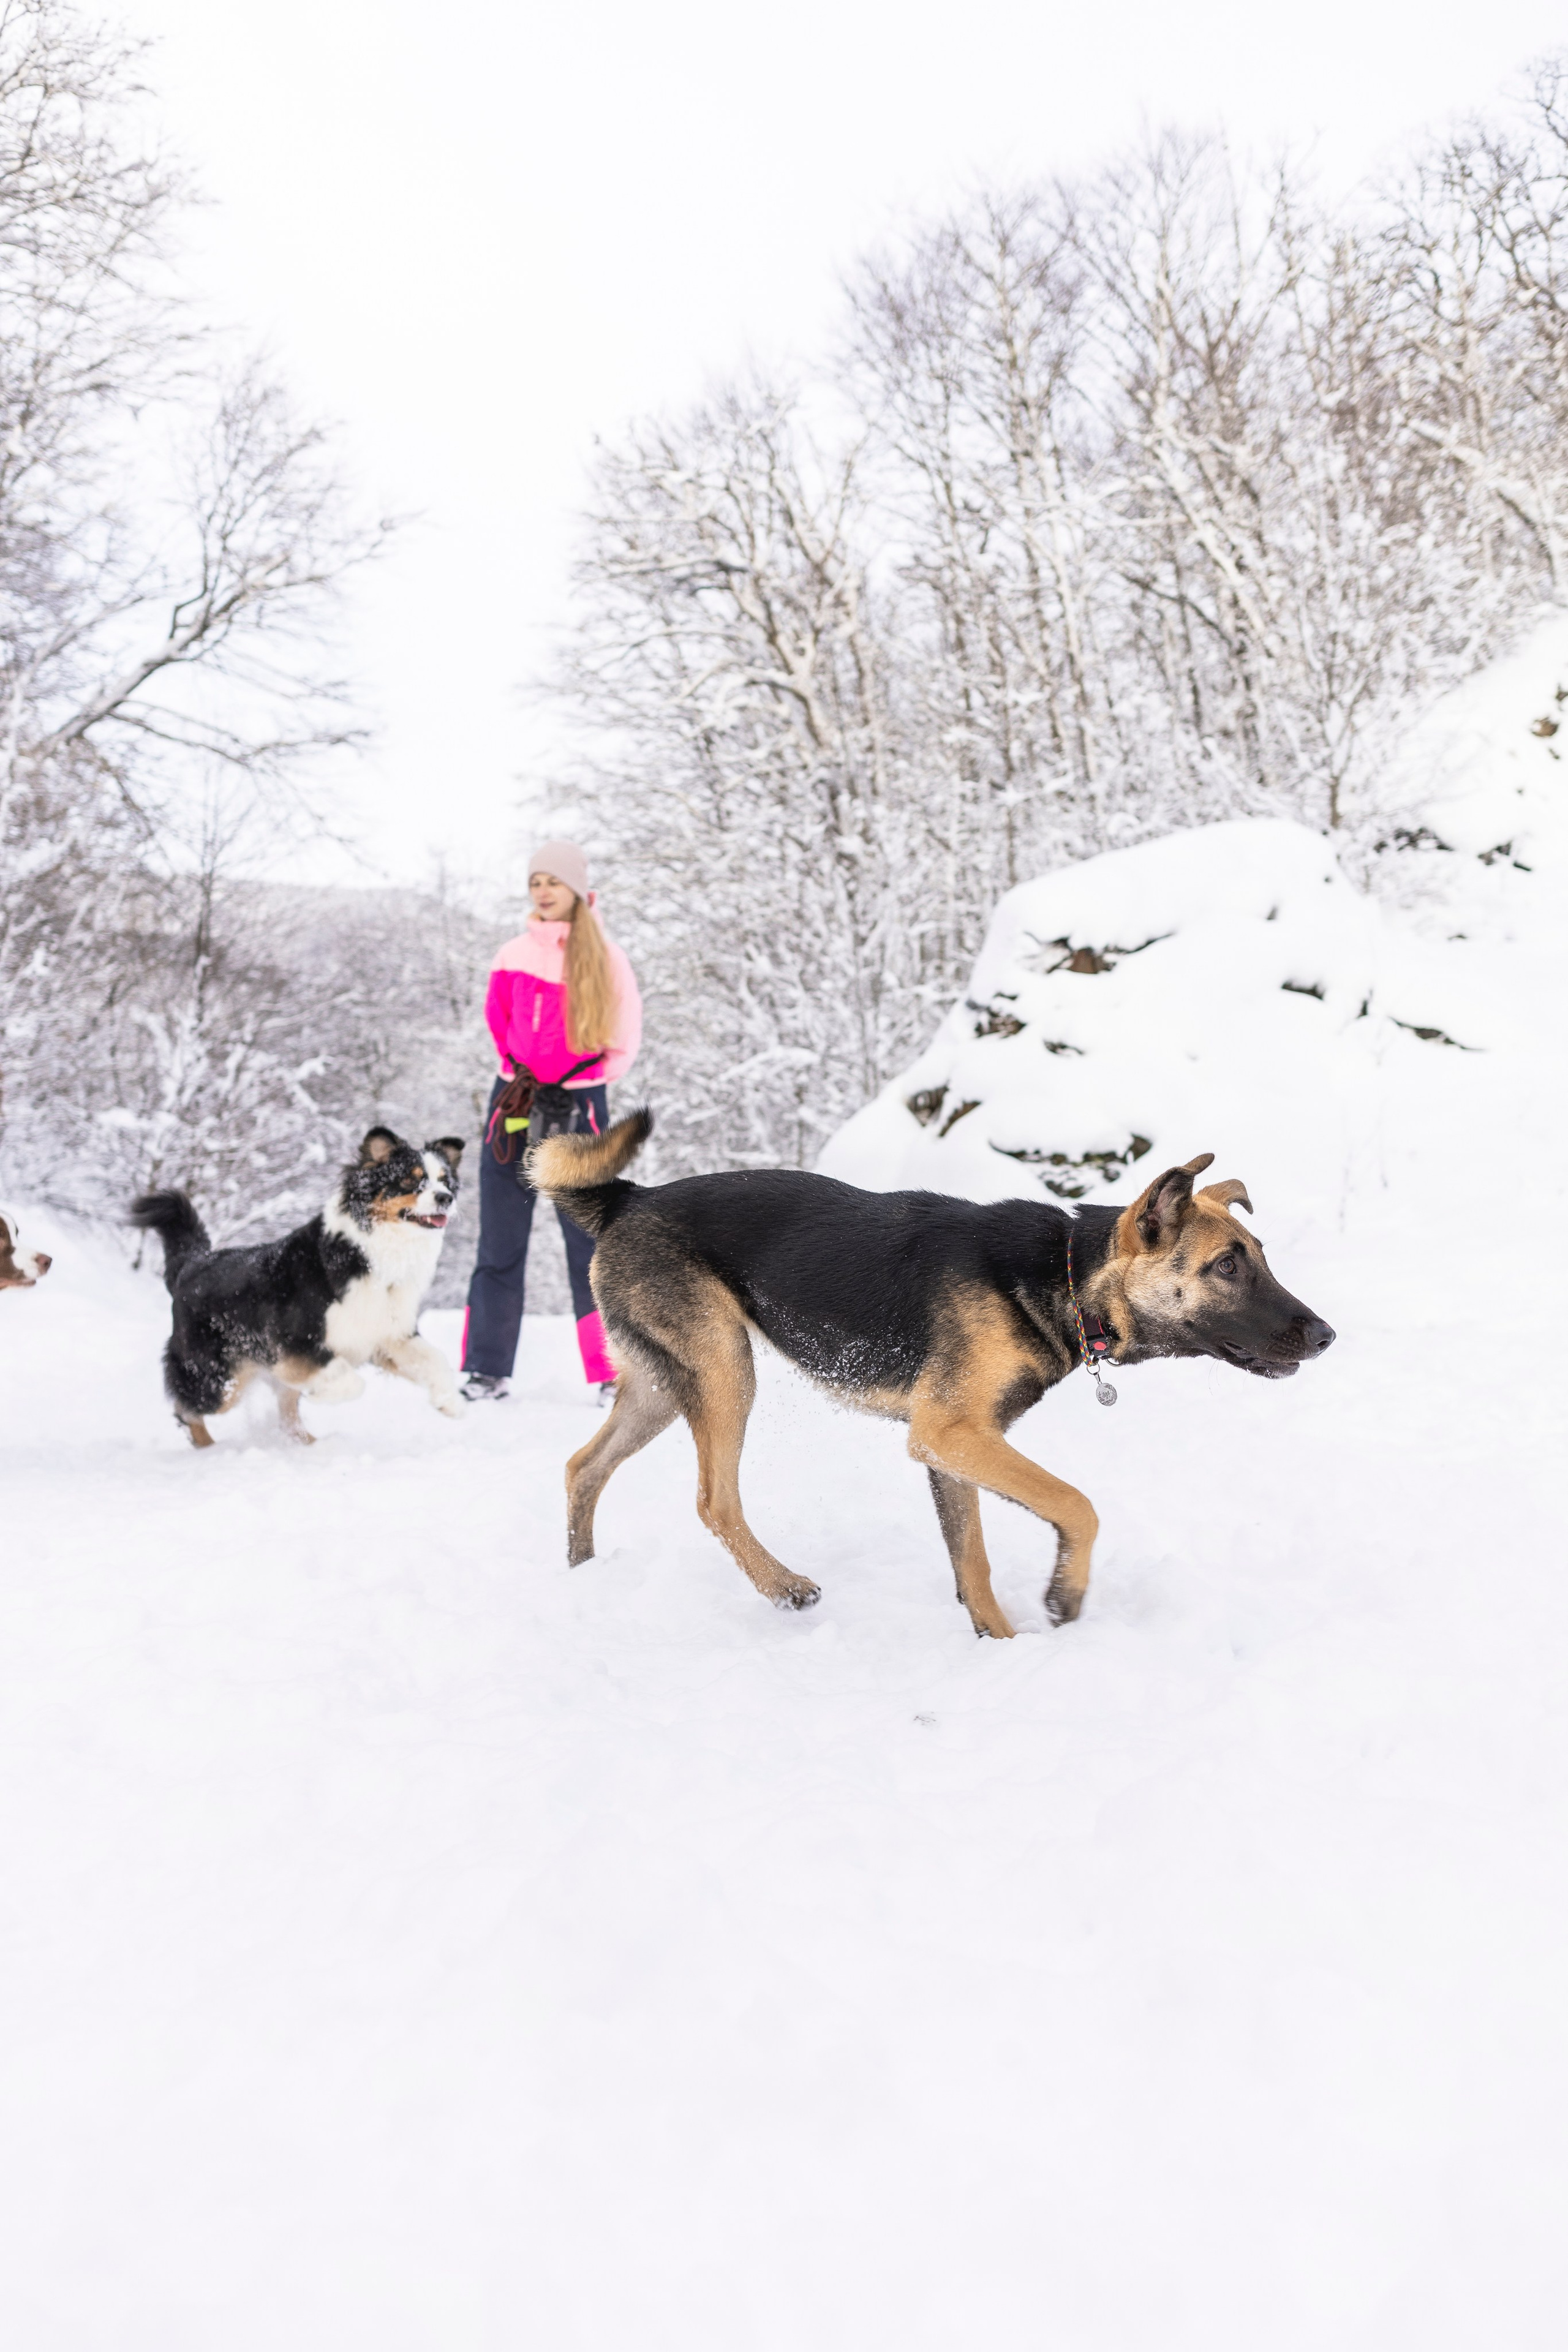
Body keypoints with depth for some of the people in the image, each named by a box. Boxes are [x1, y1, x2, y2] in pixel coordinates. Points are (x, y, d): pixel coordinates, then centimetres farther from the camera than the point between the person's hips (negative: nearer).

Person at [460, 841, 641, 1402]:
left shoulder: (606, 959, 1)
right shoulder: (514, 956, 8)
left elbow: (623, 1046, 2)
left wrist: (572, 1085, -6)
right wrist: (520, 1073, 3)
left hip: (578, 1107, -3)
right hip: (515, 1101, 3)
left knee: (590, 1241, -4)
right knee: (499, 1244, 4)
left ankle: (611, 1372, 0)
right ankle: (486, 1369, 10)